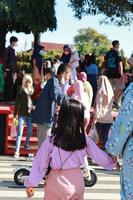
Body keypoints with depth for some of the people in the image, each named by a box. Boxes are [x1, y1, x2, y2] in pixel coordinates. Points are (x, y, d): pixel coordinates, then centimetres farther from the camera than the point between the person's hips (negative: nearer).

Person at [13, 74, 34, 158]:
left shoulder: (33, 91, 3)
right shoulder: (21, 92, -3)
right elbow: (17, 104, -2)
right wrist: (15, 114, -5)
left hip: (30, 114, 3)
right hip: (22, 114, -3)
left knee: (30, 131, 14)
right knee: (20, 133, -8)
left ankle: (27, 143, 43)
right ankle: (17, 151, -10)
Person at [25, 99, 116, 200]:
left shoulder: (51, 141, -12)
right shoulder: (85, 140, -6)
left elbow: (40, 164, -5)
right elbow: (100, 157, 7)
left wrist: (31, 183, 5)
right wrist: (113, 162, 27)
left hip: (57, 184, -2)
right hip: (77, 183, 3)